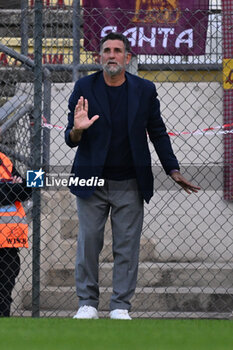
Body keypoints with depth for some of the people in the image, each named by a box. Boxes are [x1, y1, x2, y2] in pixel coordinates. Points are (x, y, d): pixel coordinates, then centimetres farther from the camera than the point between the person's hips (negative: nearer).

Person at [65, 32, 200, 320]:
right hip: (92, 181, 0)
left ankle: (120, 306, 8)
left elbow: (158, 133, 10)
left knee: (126, 247, 1)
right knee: (88, 243, 0)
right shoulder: (84, 88, 0)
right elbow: (70, 139, 0)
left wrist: (174, 171, 3)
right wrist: (76, 131, -24)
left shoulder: (144, 90, 3)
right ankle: (87, 304, 11)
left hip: (129, 185, 1)